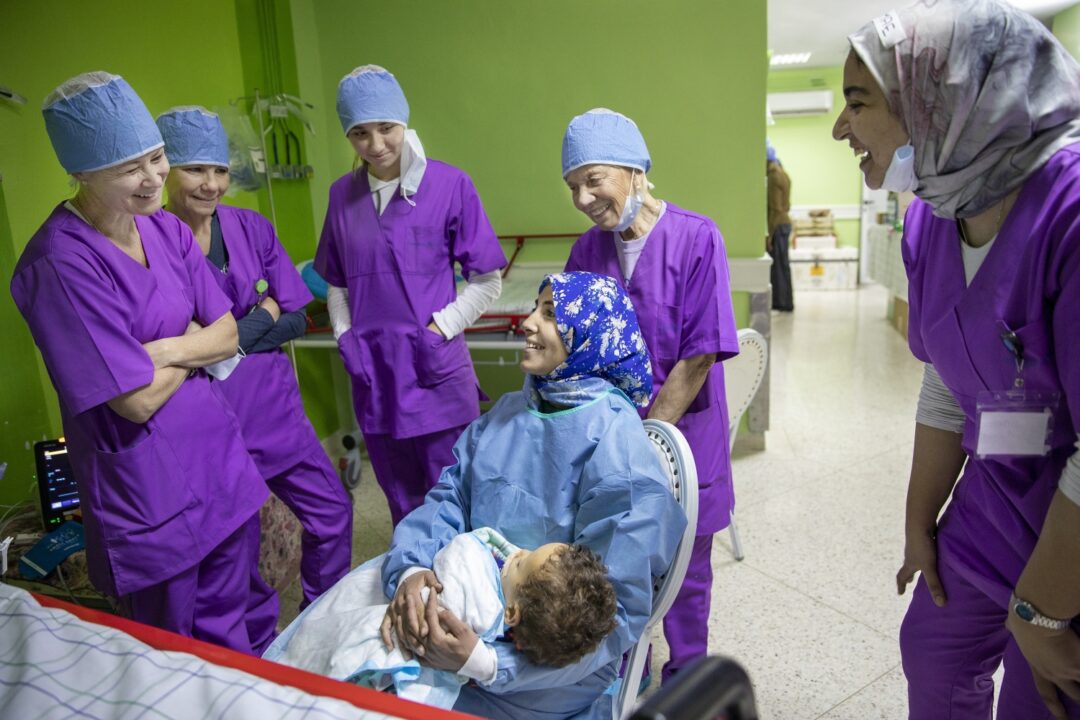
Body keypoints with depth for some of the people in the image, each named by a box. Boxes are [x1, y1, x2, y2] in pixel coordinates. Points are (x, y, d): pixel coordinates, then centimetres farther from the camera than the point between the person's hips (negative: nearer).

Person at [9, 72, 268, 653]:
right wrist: (195, 341, -5)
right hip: (148, 492, -5)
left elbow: (228, 336, 1)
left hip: (220, 462, 6)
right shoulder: (59, 264, -20)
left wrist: (162, 351, -17)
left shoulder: (167, 229, 1)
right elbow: (140, 399, -20)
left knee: (231, 639, 22)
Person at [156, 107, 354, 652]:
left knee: (332, 513, 13)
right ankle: (261, 654, 38)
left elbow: (296, 321, -2)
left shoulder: (251, 228, -1)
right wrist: (261, 316, -10)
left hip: (274, 408, 4)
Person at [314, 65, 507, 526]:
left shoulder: (449, 184, -8)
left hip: (437, 373, -4)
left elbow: (487, 283, -4)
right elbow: (336, 283, 14)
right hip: (374, 377, 4)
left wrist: (439, 330, -12)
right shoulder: (342, 194, 4)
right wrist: (346, 338, 0)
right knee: (404, 506, 20)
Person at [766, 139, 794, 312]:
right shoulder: (781, 172, 14)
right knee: (781, 265, 13)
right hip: (784, 223, 10)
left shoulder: (774, 176, -17)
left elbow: (775, 210, -20)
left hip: (778, 226, -10)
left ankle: (783, 303, 1)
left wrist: (769, 235, -20)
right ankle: (784, 302, 18)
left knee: (779, 265, -4)